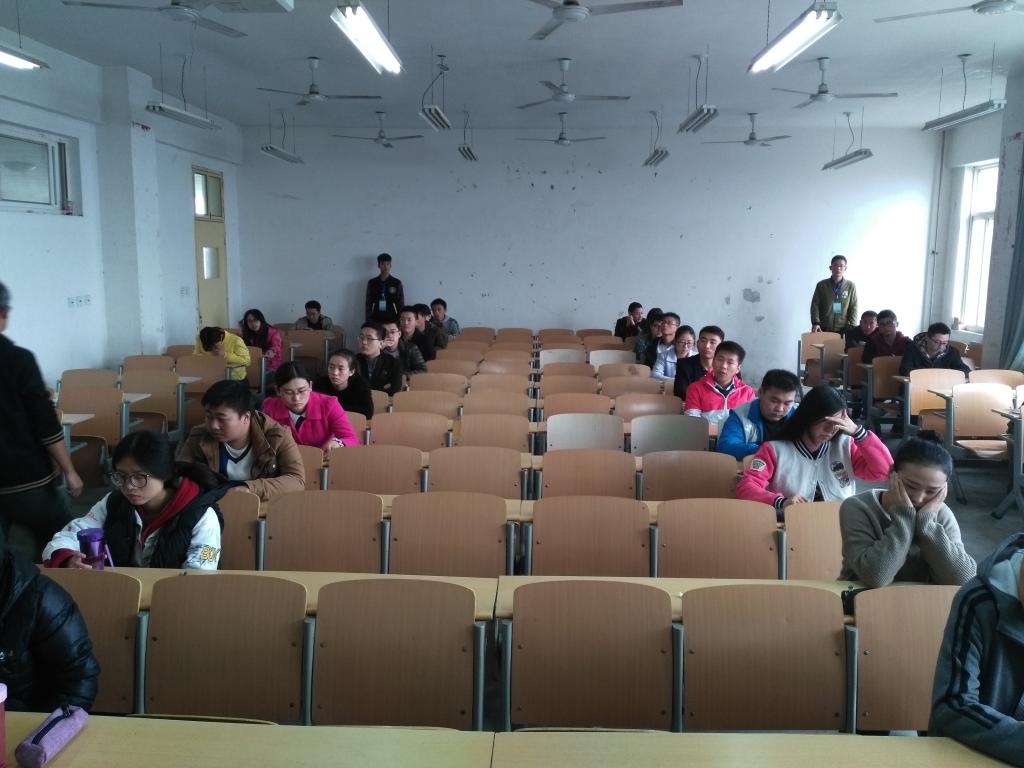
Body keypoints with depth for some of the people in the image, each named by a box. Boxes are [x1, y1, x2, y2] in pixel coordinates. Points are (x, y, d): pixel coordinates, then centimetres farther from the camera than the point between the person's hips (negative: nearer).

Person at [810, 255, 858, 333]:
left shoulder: (851, 286, 4)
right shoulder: (821, 285, 4)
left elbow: (853, 308, 4)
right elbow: (815, 305, 1)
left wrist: (852, 327, -8)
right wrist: (815, 323, -13)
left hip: (843, 330, 0)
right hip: (824, 329, 0)